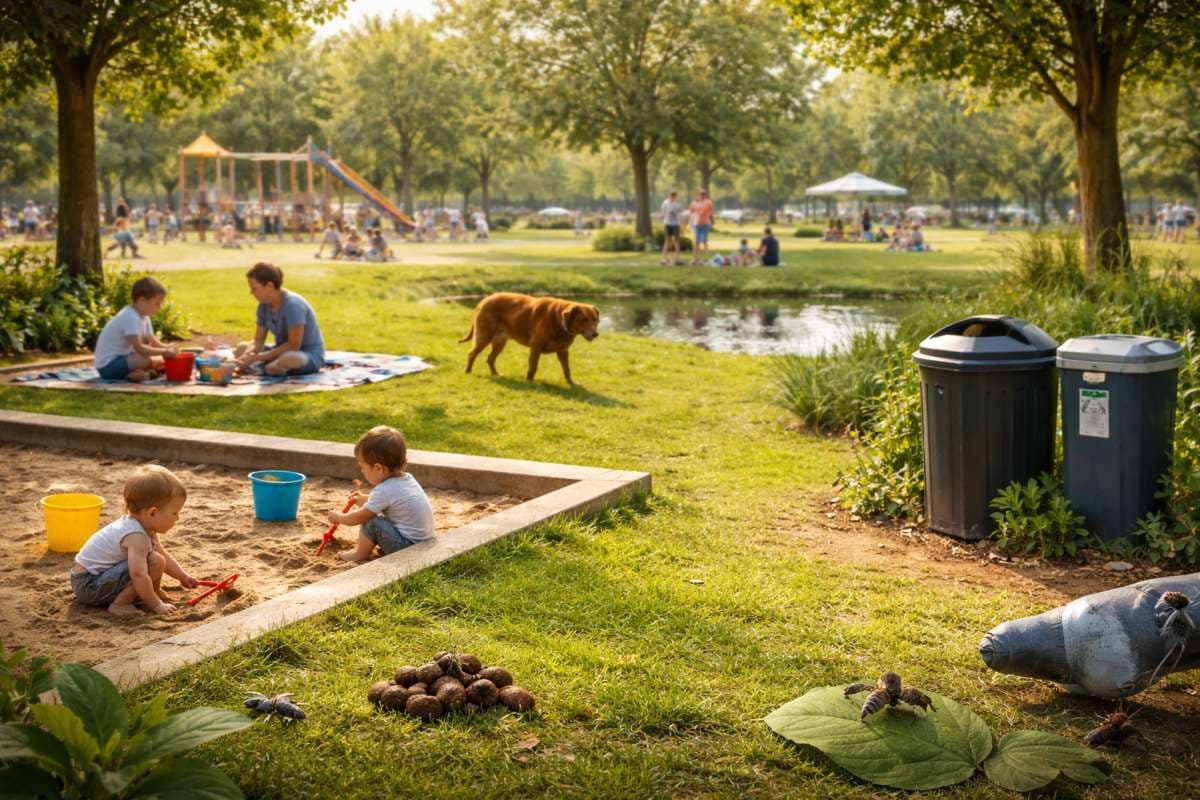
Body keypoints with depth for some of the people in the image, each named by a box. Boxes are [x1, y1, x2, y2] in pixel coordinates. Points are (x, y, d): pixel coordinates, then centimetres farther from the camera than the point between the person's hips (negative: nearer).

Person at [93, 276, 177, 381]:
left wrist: (168, 348, -8)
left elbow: (152, 342, 11)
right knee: (146, 359, -33)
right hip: (108, 365, -10)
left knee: (161, 361, 9)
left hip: (121, 358, 10)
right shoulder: (130, 318, -23)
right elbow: (139, 348, -31)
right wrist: (164, 352, -28)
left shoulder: (143, 317, 10)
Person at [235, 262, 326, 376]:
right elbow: (258, 340, 1)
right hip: (283, 351, 8)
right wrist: (248, 355, -22)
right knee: (242, 347, 6)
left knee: (289, 358, -40)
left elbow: (294, 345, -27)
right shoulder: (264, 305, 1)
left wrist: (259, 357, -26)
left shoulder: (293, 304, -24)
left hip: (311, 355, -8)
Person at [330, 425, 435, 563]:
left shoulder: (384, 491, -20)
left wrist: (338, 517, 8)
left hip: (408, 547, -9)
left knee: (372, 522, -13)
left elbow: (359, 517, -9)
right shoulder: (407, 479, 5)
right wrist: (363, 499, 29)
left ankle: (360, 554, 9)